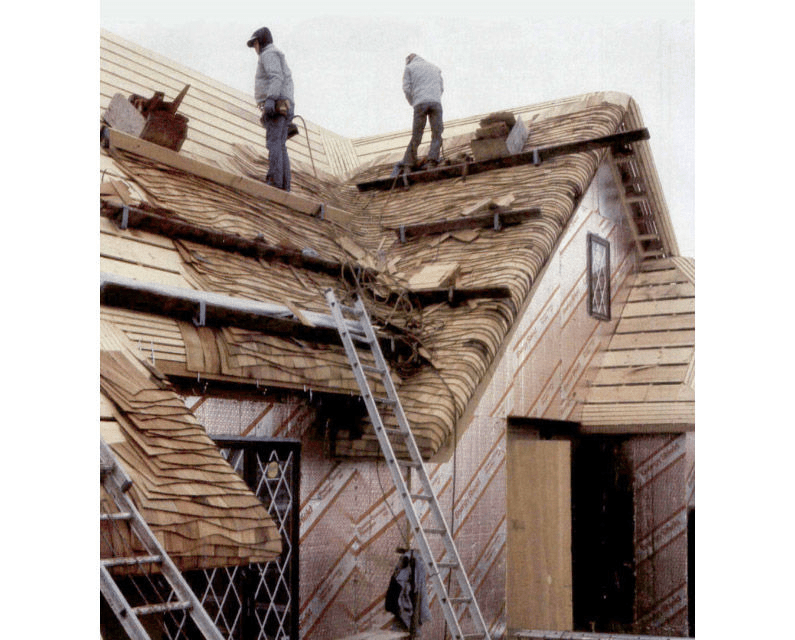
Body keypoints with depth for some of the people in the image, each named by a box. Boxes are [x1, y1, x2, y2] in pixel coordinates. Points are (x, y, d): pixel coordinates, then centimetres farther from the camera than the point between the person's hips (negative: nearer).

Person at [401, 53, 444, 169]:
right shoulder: (435, 67, 28)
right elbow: (441, 87, 22)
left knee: (416, 135, 0)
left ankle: (409, 162, -1)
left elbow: (407, 89, 7)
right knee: (437, 134, -2)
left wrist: (413, 103, 18)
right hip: (436, 102, 2)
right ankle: (433, 158, -21)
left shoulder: (409, 67, 17)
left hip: (420, 103, -2)